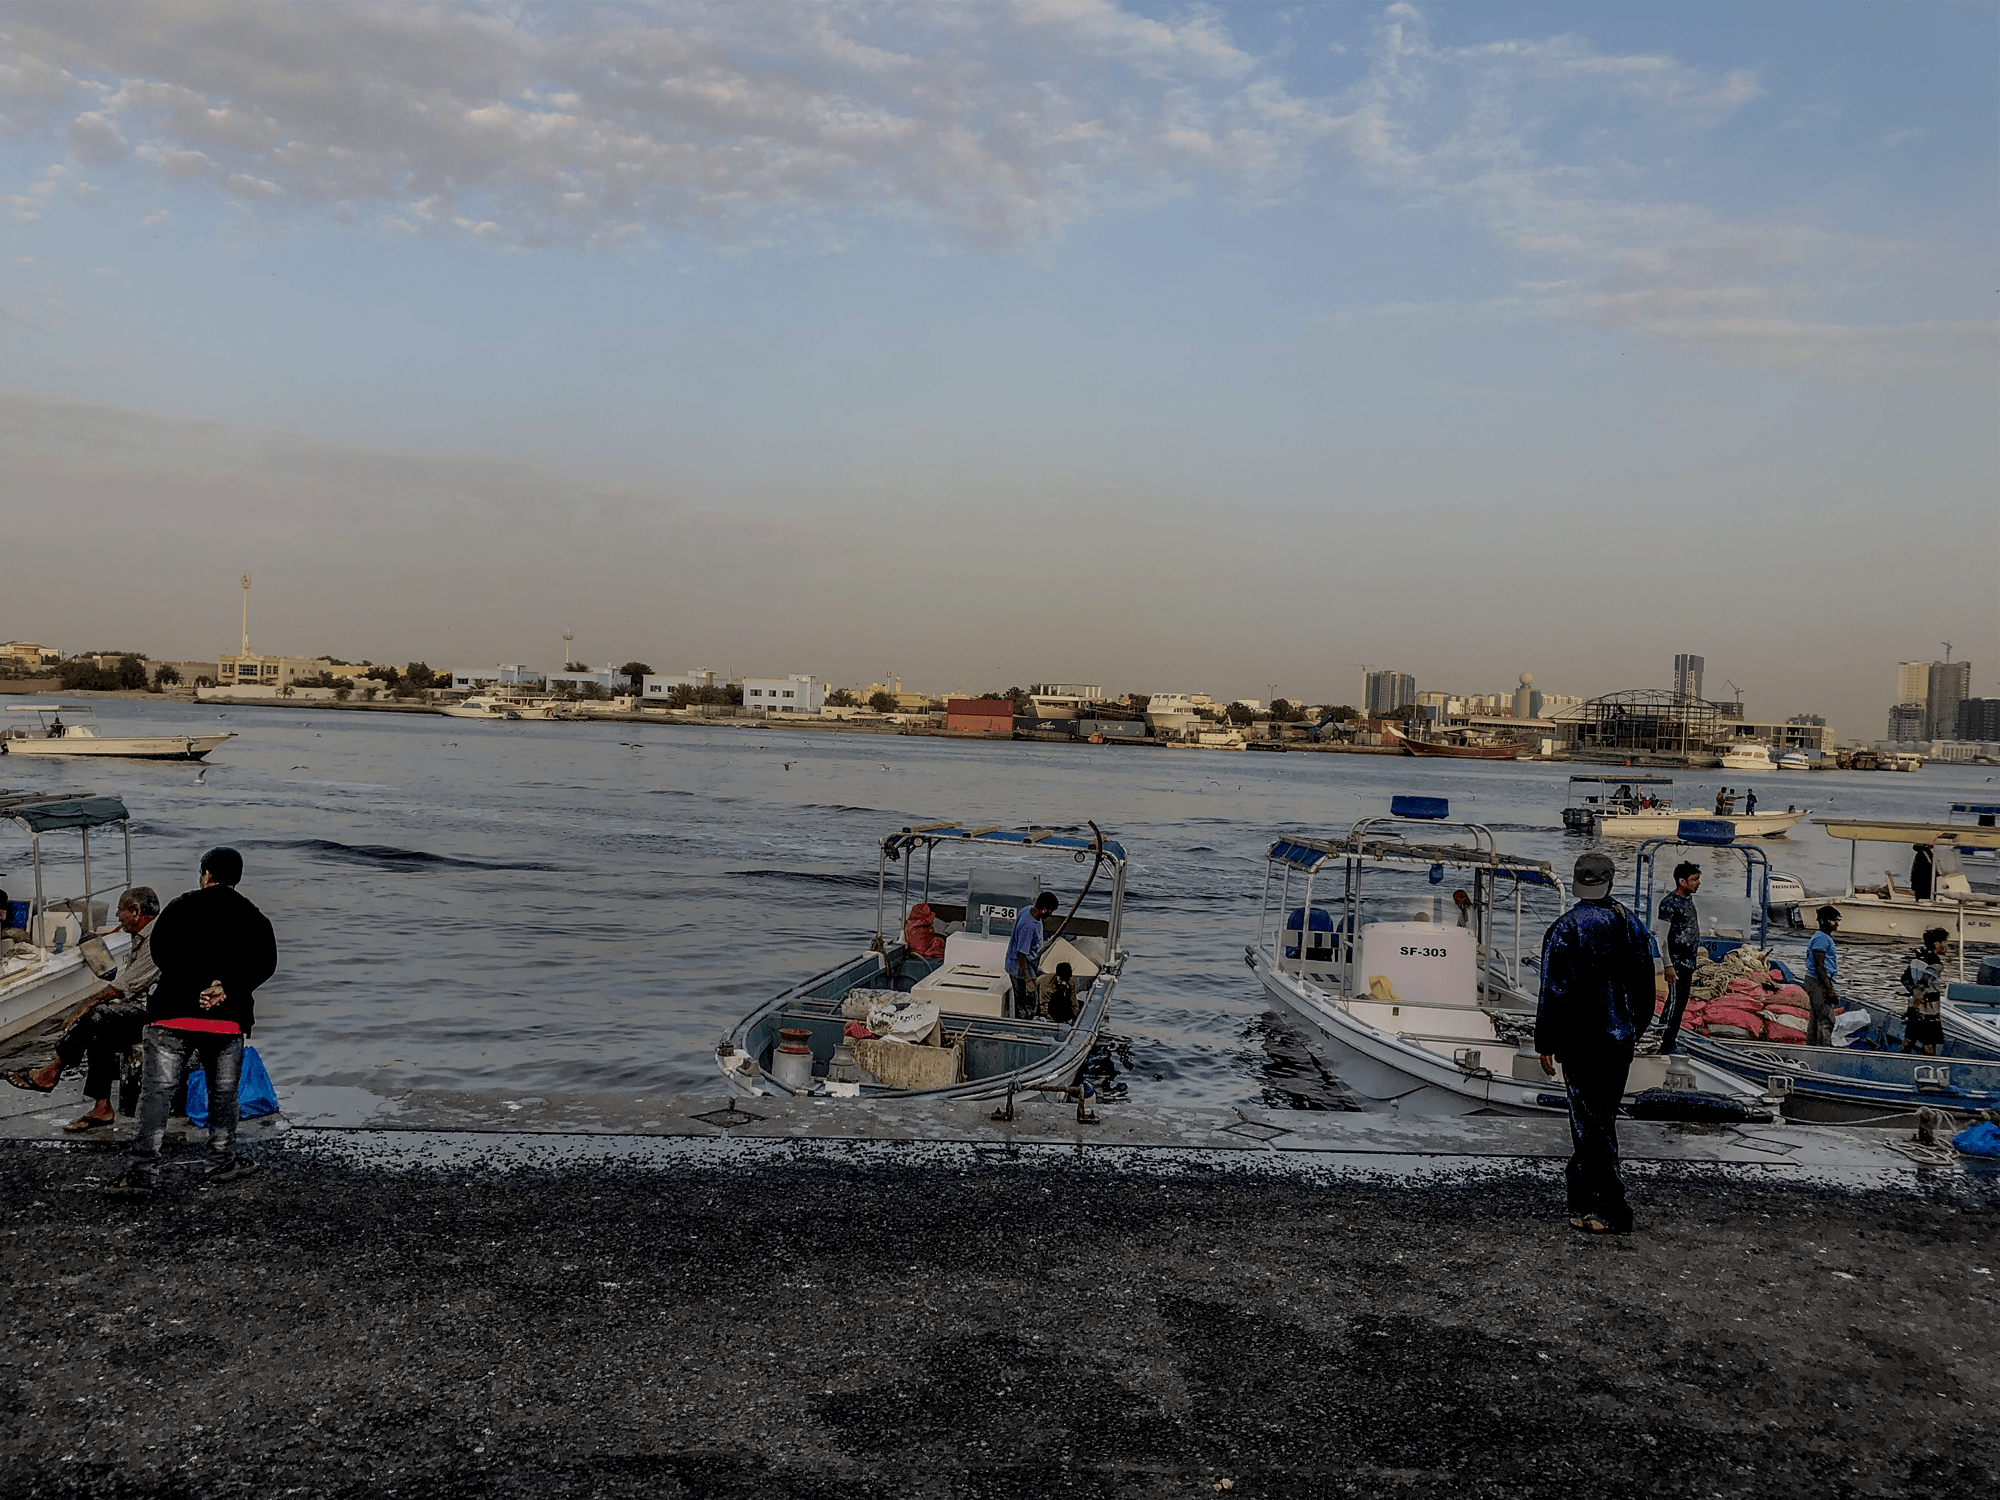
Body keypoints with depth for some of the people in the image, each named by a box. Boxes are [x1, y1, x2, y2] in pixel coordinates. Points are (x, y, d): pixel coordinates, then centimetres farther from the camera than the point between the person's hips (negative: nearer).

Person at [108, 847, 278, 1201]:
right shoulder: (253, 916, 10)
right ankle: (222, 1161, 25)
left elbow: (160, 952, -2)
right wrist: (228, 986, -10)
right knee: (223, 1092, 15)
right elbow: (265, 963, -3)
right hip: (227, 1018, 1)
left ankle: (142, 1172, -6)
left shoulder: (179, 907, 7)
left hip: (172, 1012, -1)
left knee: (156, 1091, 0)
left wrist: (195, 987, -7)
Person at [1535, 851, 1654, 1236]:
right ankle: (1580, 1178, 30)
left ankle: (1610, 1211, -5)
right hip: (1621, 1039, 7)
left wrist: (1545, 1044, -8)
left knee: (1590, 1122, -4)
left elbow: (1553, 992, -15)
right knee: (1602, 1116, 17)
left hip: (1581, 1042, -6)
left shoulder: (1565, 929, -14)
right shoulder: (1632, 925, 6)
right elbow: (1646, 987, 14)